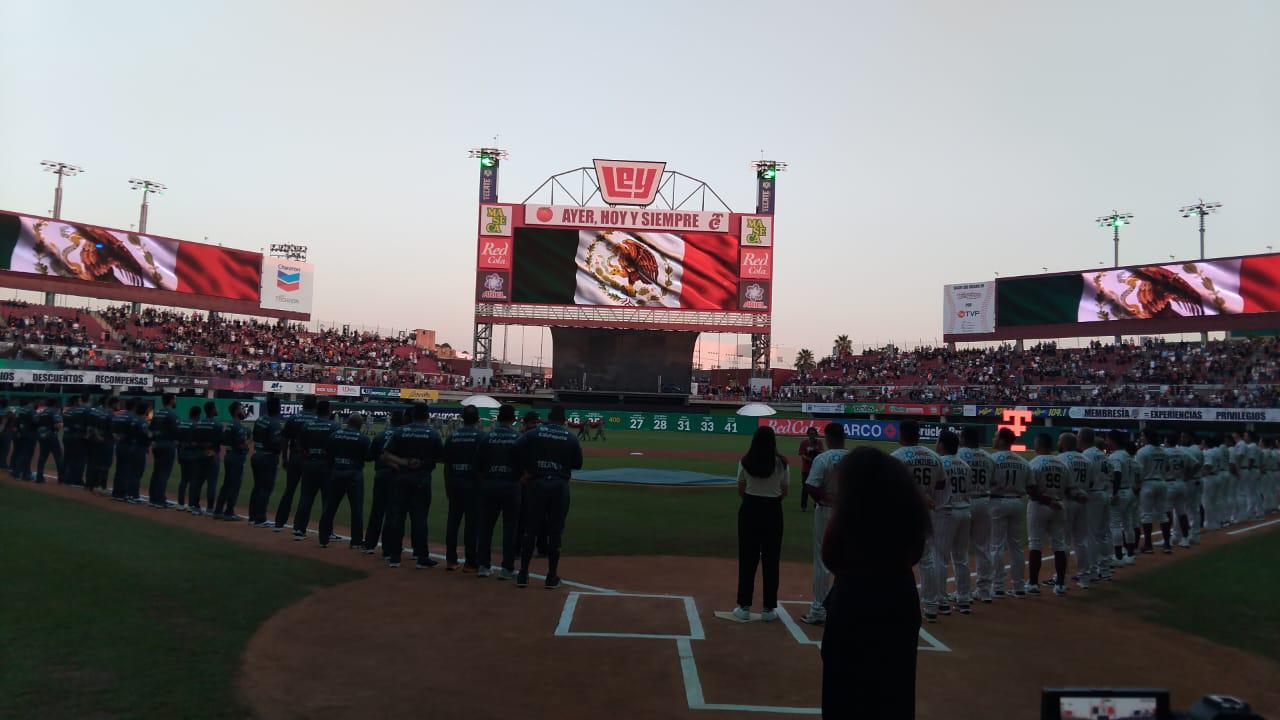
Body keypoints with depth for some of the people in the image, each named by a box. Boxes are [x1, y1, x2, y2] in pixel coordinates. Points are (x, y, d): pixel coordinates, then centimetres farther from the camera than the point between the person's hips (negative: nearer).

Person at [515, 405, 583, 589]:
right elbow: (578, 464, 7)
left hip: (537, 484, 0)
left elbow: (517, 447, -12)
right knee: (555, 531, 7)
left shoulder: (534, 433, 1)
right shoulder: (571, 439, 2)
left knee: (531, 529, 8)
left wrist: (528, 467, 0)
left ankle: (523, 574, 12)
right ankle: (552, 577, 10)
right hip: (560, 485, 0)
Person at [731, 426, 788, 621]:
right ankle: (768, 609, 13)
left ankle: (744, 607, 11)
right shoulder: (781, 463, -7)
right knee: (771, 559, 8)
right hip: (773, 511, 0)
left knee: (747, 557, 8)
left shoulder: (746, 462, -6)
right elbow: (784, 492, 0)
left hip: (750, 509, 0)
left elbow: (740, 490, 0)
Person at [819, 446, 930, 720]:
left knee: (848, 683, 9)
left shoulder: (848, 511, -14)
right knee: (895, 680, 17)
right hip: (901, 599, 5)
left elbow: (830, 559, -7)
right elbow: (915, 554, 11)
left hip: (855, 600, -4)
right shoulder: (909, 508, -1)